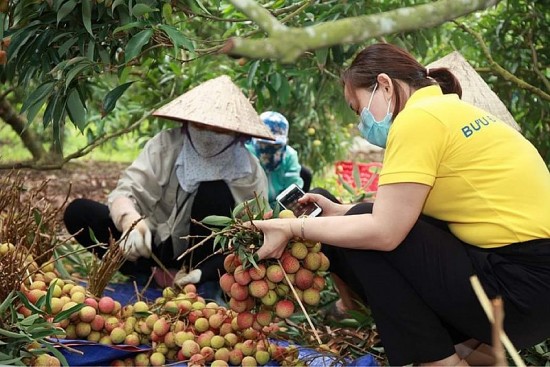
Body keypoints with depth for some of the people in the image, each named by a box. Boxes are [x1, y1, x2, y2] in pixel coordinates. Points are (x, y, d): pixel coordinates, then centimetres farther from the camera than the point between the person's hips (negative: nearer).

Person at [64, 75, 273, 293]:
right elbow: (125, 192, -22)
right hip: (157, 245, 2)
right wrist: (131, 221, -46)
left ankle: (204, 282, -18)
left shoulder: (250, 174, -16)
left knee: (216, 192, -29)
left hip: (201, 256, -2)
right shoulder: (167, 145, -13)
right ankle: (154, 274, -12)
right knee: (78, 212, -15)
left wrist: (204, 273, -36)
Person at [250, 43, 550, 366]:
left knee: (363, 240, -7)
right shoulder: (450, 110, 16)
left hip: (522, 285, -10)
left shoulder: (418, 117, -12)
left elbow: (384, 230, -17)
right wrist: (341, 211, 15)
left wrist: (292, 228, -7)